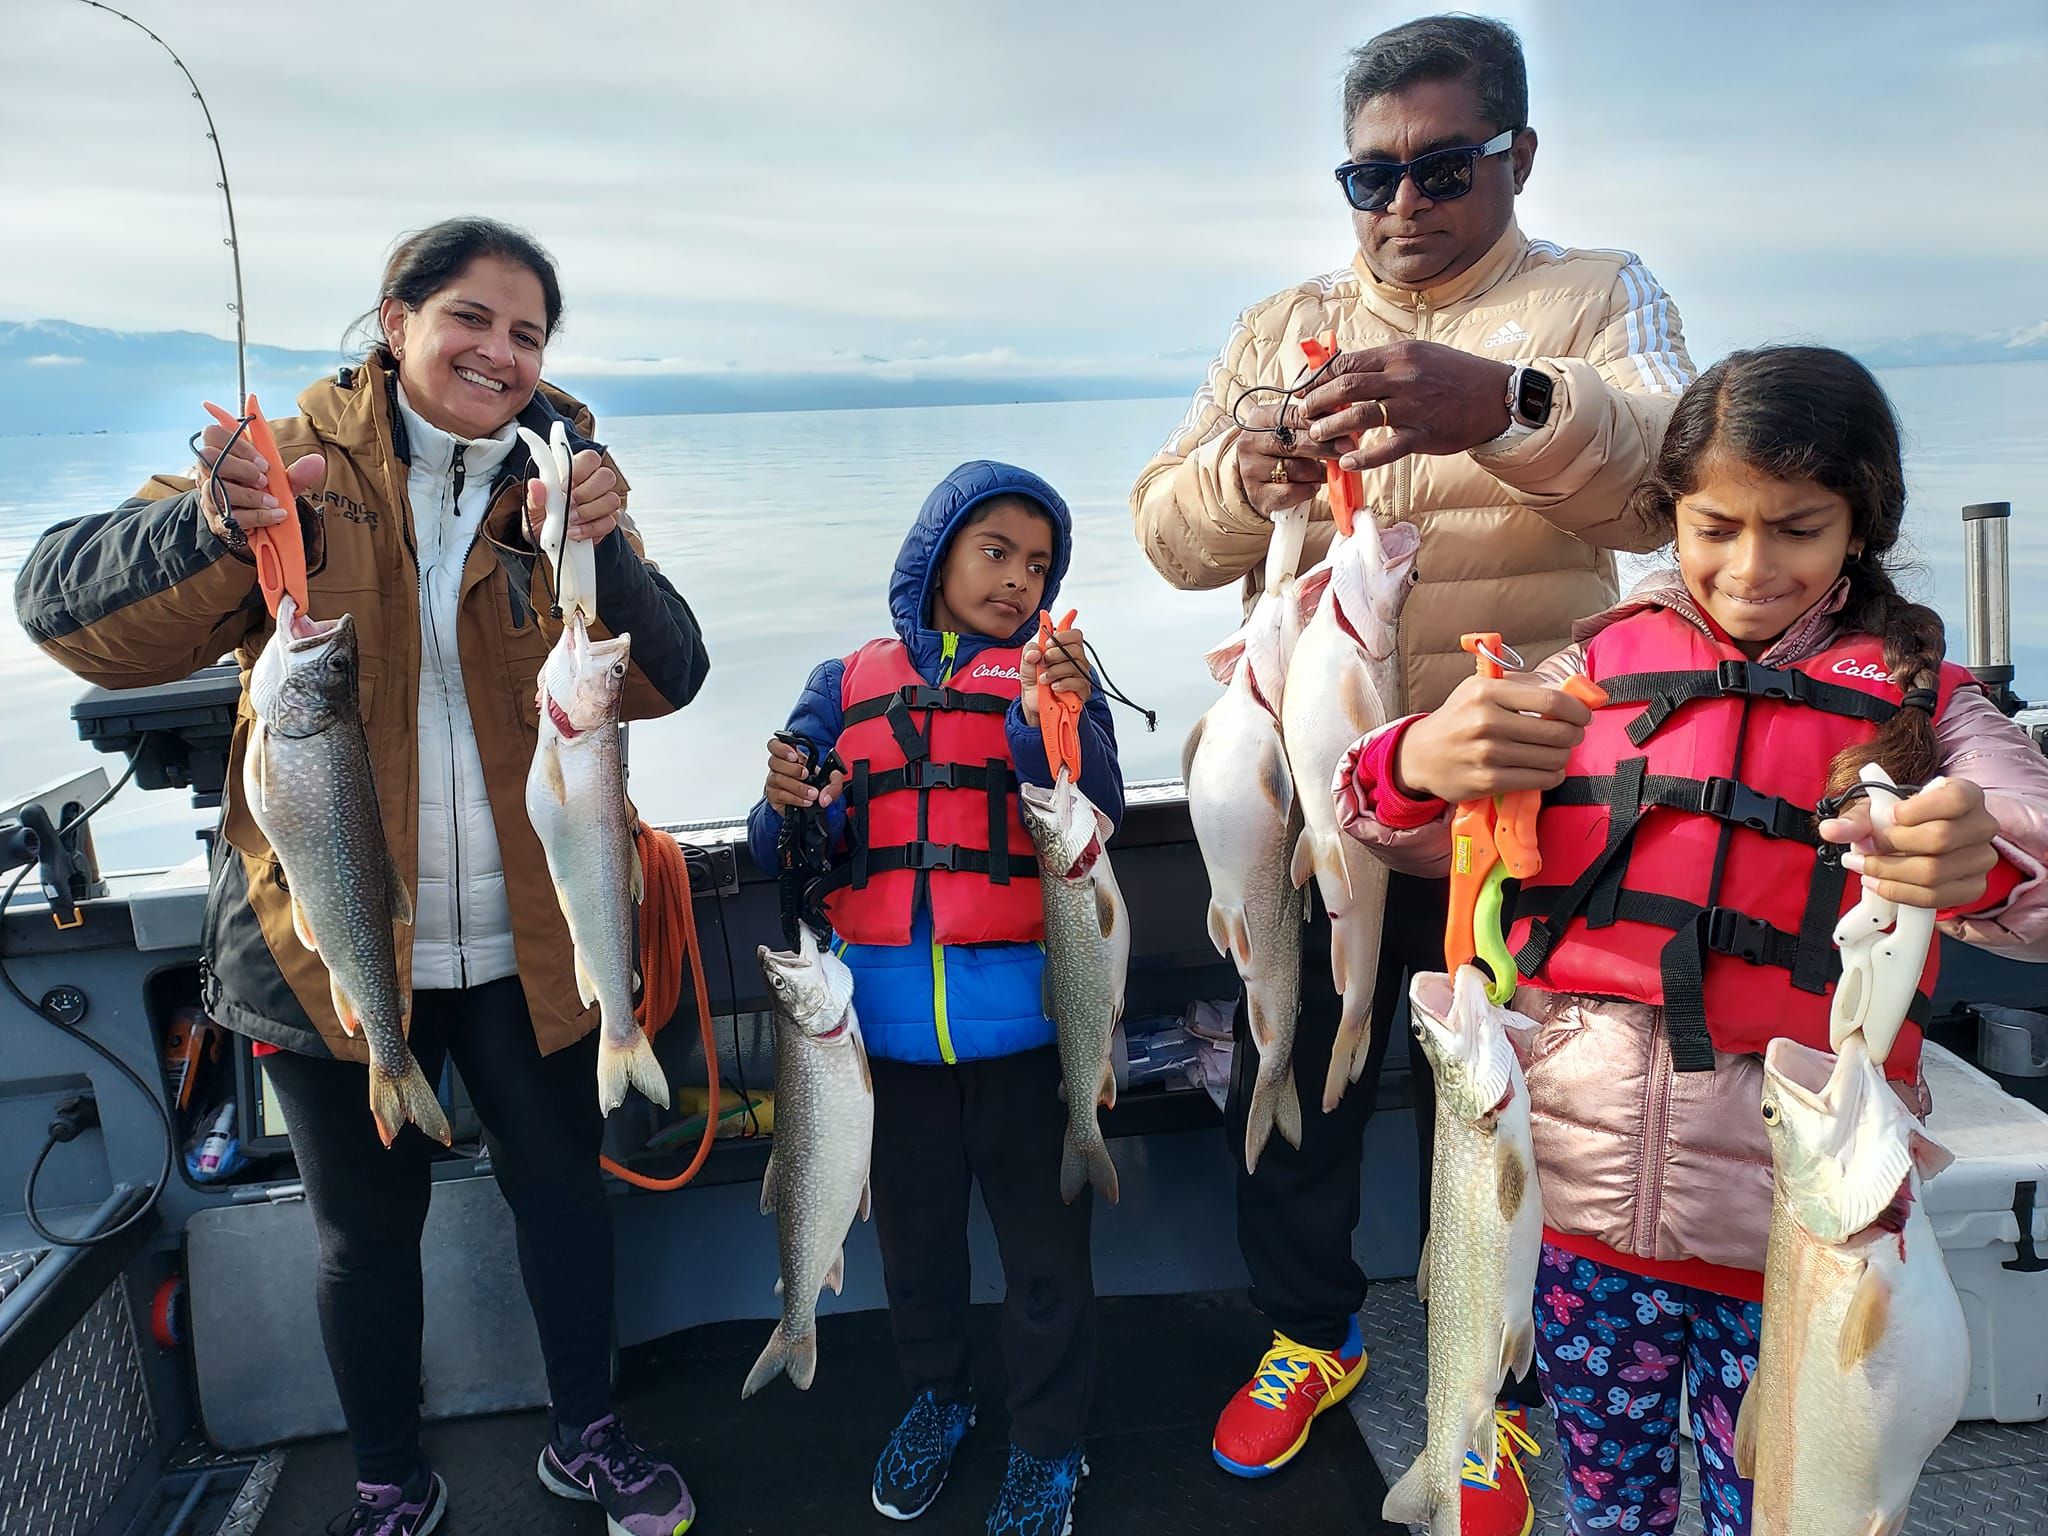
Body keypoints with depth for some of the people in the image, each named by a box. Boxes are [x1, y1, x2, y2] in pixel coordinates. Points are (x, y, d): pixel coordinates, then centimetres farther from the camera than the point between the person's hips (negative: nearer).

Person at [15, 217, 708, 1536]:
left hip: (526, 940, 2)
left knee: (563, 1189, 16)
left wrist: (602, 551, -32)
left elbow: (667, 679, -12)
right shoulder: (291, 469, -6)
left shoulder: (557, 488, 0)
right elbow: (69, 609, -16)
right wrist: (214, 530, -36)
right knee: (365, 1226, 15)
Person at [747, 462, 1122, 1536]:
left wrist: (1060, 719, -31)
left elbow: (1098, 815, -13)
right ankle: (935, 1396, 46)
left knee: (1043, 1243, 11)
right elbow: (784, 856, 4)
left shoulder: (1051, 679, 3)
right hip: (888, 1020, 2)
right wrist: (788, 810, -18)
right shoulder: (847, 686, 7)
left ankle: (1047, 1446, 33)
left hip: (1023, 1020, -2)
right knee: (913, 1232, 21)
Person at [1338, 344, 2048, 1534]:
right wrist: (1418, 765, -23)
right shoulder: (1602, 667, 4)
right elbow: (1428, 837, 0)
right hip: (1584, 1184, 1)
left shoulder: (1913, 700, 2)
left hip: (1796, 1219, -1)